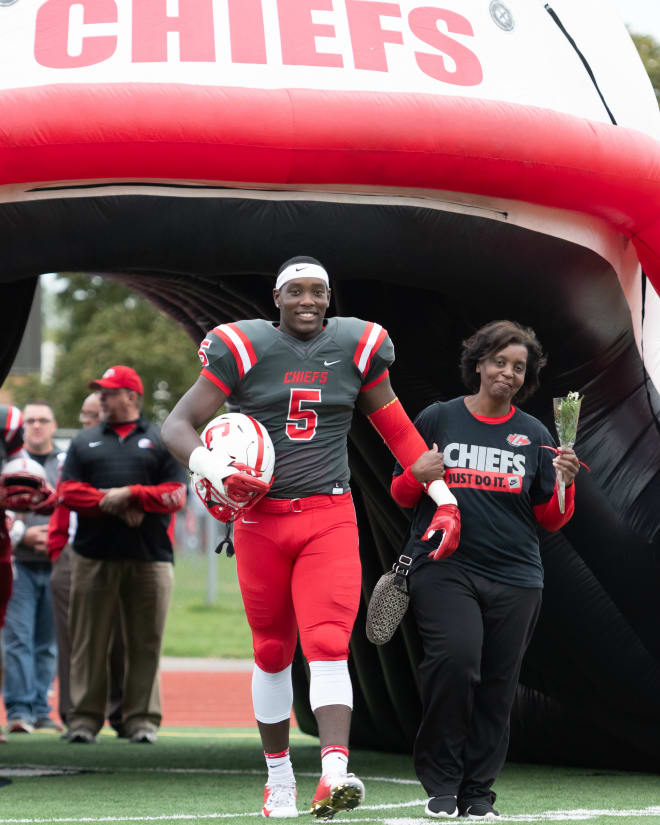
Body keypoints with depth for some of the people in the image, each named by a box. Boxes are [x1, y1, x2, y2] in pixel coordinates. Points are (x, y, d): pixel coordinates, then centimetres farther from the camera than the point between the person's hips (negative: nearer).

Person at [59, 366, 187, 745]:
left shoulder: (163, 441, 11)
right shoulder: (85, 441, 18)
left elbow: (175, 495, 1)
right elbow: (70, 491, 5)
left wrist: (129, 494, -11)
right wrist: (114, 507, -8)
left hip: (149, 557, -2)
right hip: (93, 556, 2)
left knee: (146, 643, 0)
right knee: (89, 642, 0)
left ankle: (142, 719, 5)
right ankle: (84, 718, 3)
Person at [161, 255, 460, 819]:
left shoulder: (356, 346, 4)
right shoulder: (244, 349, -2)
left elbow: (395, 426, 16)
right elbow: (177, 426, -2)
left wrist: (442, 495, 13)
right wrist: (213, 468, -22)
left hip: (330, 518, 0)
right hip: (260, 517, 0)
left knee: (328, 645, -16)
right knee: (272, 651, 10)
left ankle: (334, 773, -28)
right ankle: (279, 778, 25)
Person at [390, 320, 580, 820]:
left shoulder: (534, 435, 12)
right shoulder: (437, 420, 7)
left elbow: (551, 521, 13)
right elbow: (401, 495, 13)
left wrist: (563, 483, -5)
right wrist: (417, 476, -8)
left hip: (515, 577, 3)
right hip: (444, 568, -3)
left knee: (497, 686, 1)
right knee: (455, 658, -22)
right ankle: (441, 784, -9)